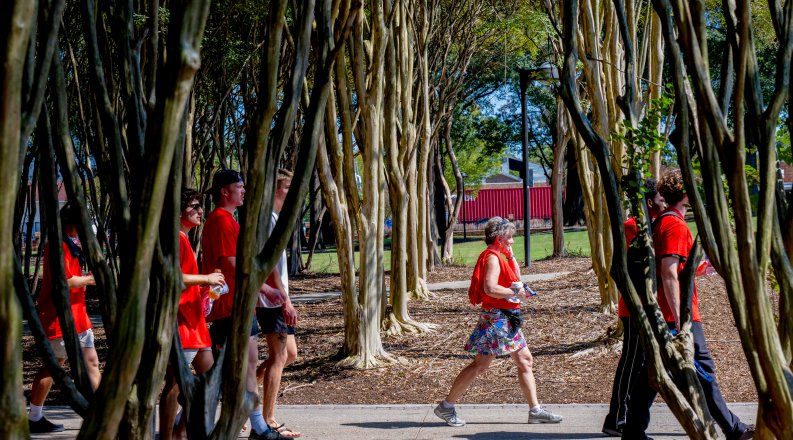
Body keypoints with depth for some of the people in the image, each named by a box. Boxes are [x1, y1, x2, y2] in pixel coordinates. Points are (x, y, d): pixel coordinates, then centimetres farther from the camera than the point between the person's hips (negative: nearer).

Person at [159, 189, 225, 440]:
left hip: (193, 319, 11)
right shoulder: (175, 238, -12)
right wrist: (204, 278, -17)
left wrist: (205, 286, 13)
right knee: (176, 382, -9)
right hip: (179, 318, -11)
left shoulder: (183, 239, 20)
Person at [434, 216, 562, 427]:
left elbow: (516, 276, 26)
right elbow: (490, 288, -27)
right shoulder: (492, 257, -15)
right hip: (495, 317, -10)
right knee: (480, 364, -8)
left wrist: (510, 254, 15)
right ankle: (446, 406, -1)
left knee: (525, 360, 8)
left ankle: (535, 410, 11)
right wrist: (515, 292, -15)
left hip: (506, 319, 10)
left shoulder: (499, 256, 16)